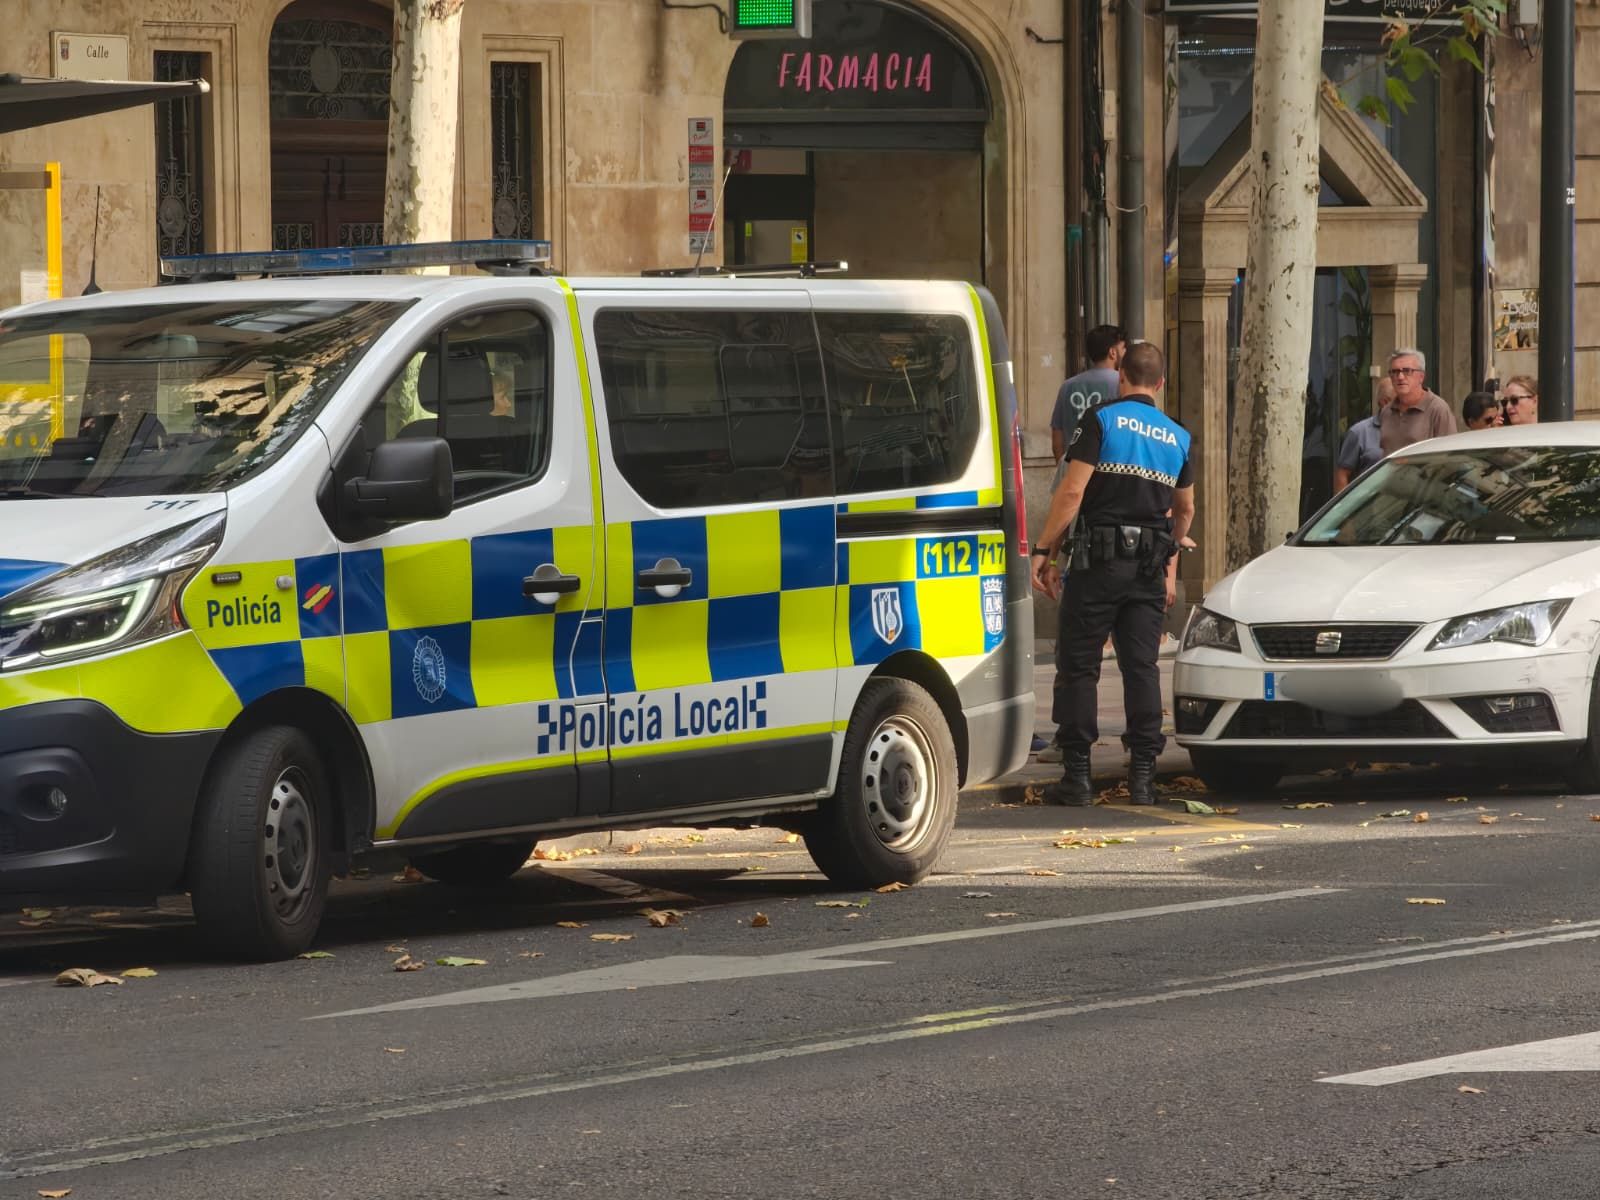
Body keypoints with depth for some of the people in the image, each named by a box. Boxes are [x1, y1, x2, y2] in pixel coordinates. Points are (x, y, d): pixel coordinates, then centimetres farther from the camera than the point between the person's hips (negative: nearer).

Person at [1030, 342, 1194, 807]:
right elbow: (1185, 511, 24)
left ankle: (1076, 775, -2)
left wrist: (1043, 549, -8)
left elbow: (1072, 491, -12)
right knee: (1142, 667, 7)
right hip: (1150, 564, 4)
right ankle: (1142, 775, 3)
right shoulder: (1177, 437, 12)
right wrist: (1170, 561, 38)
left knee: (1078, 666, 1)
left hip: (1099, 558, -4)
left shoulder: (1101, 419, -4)